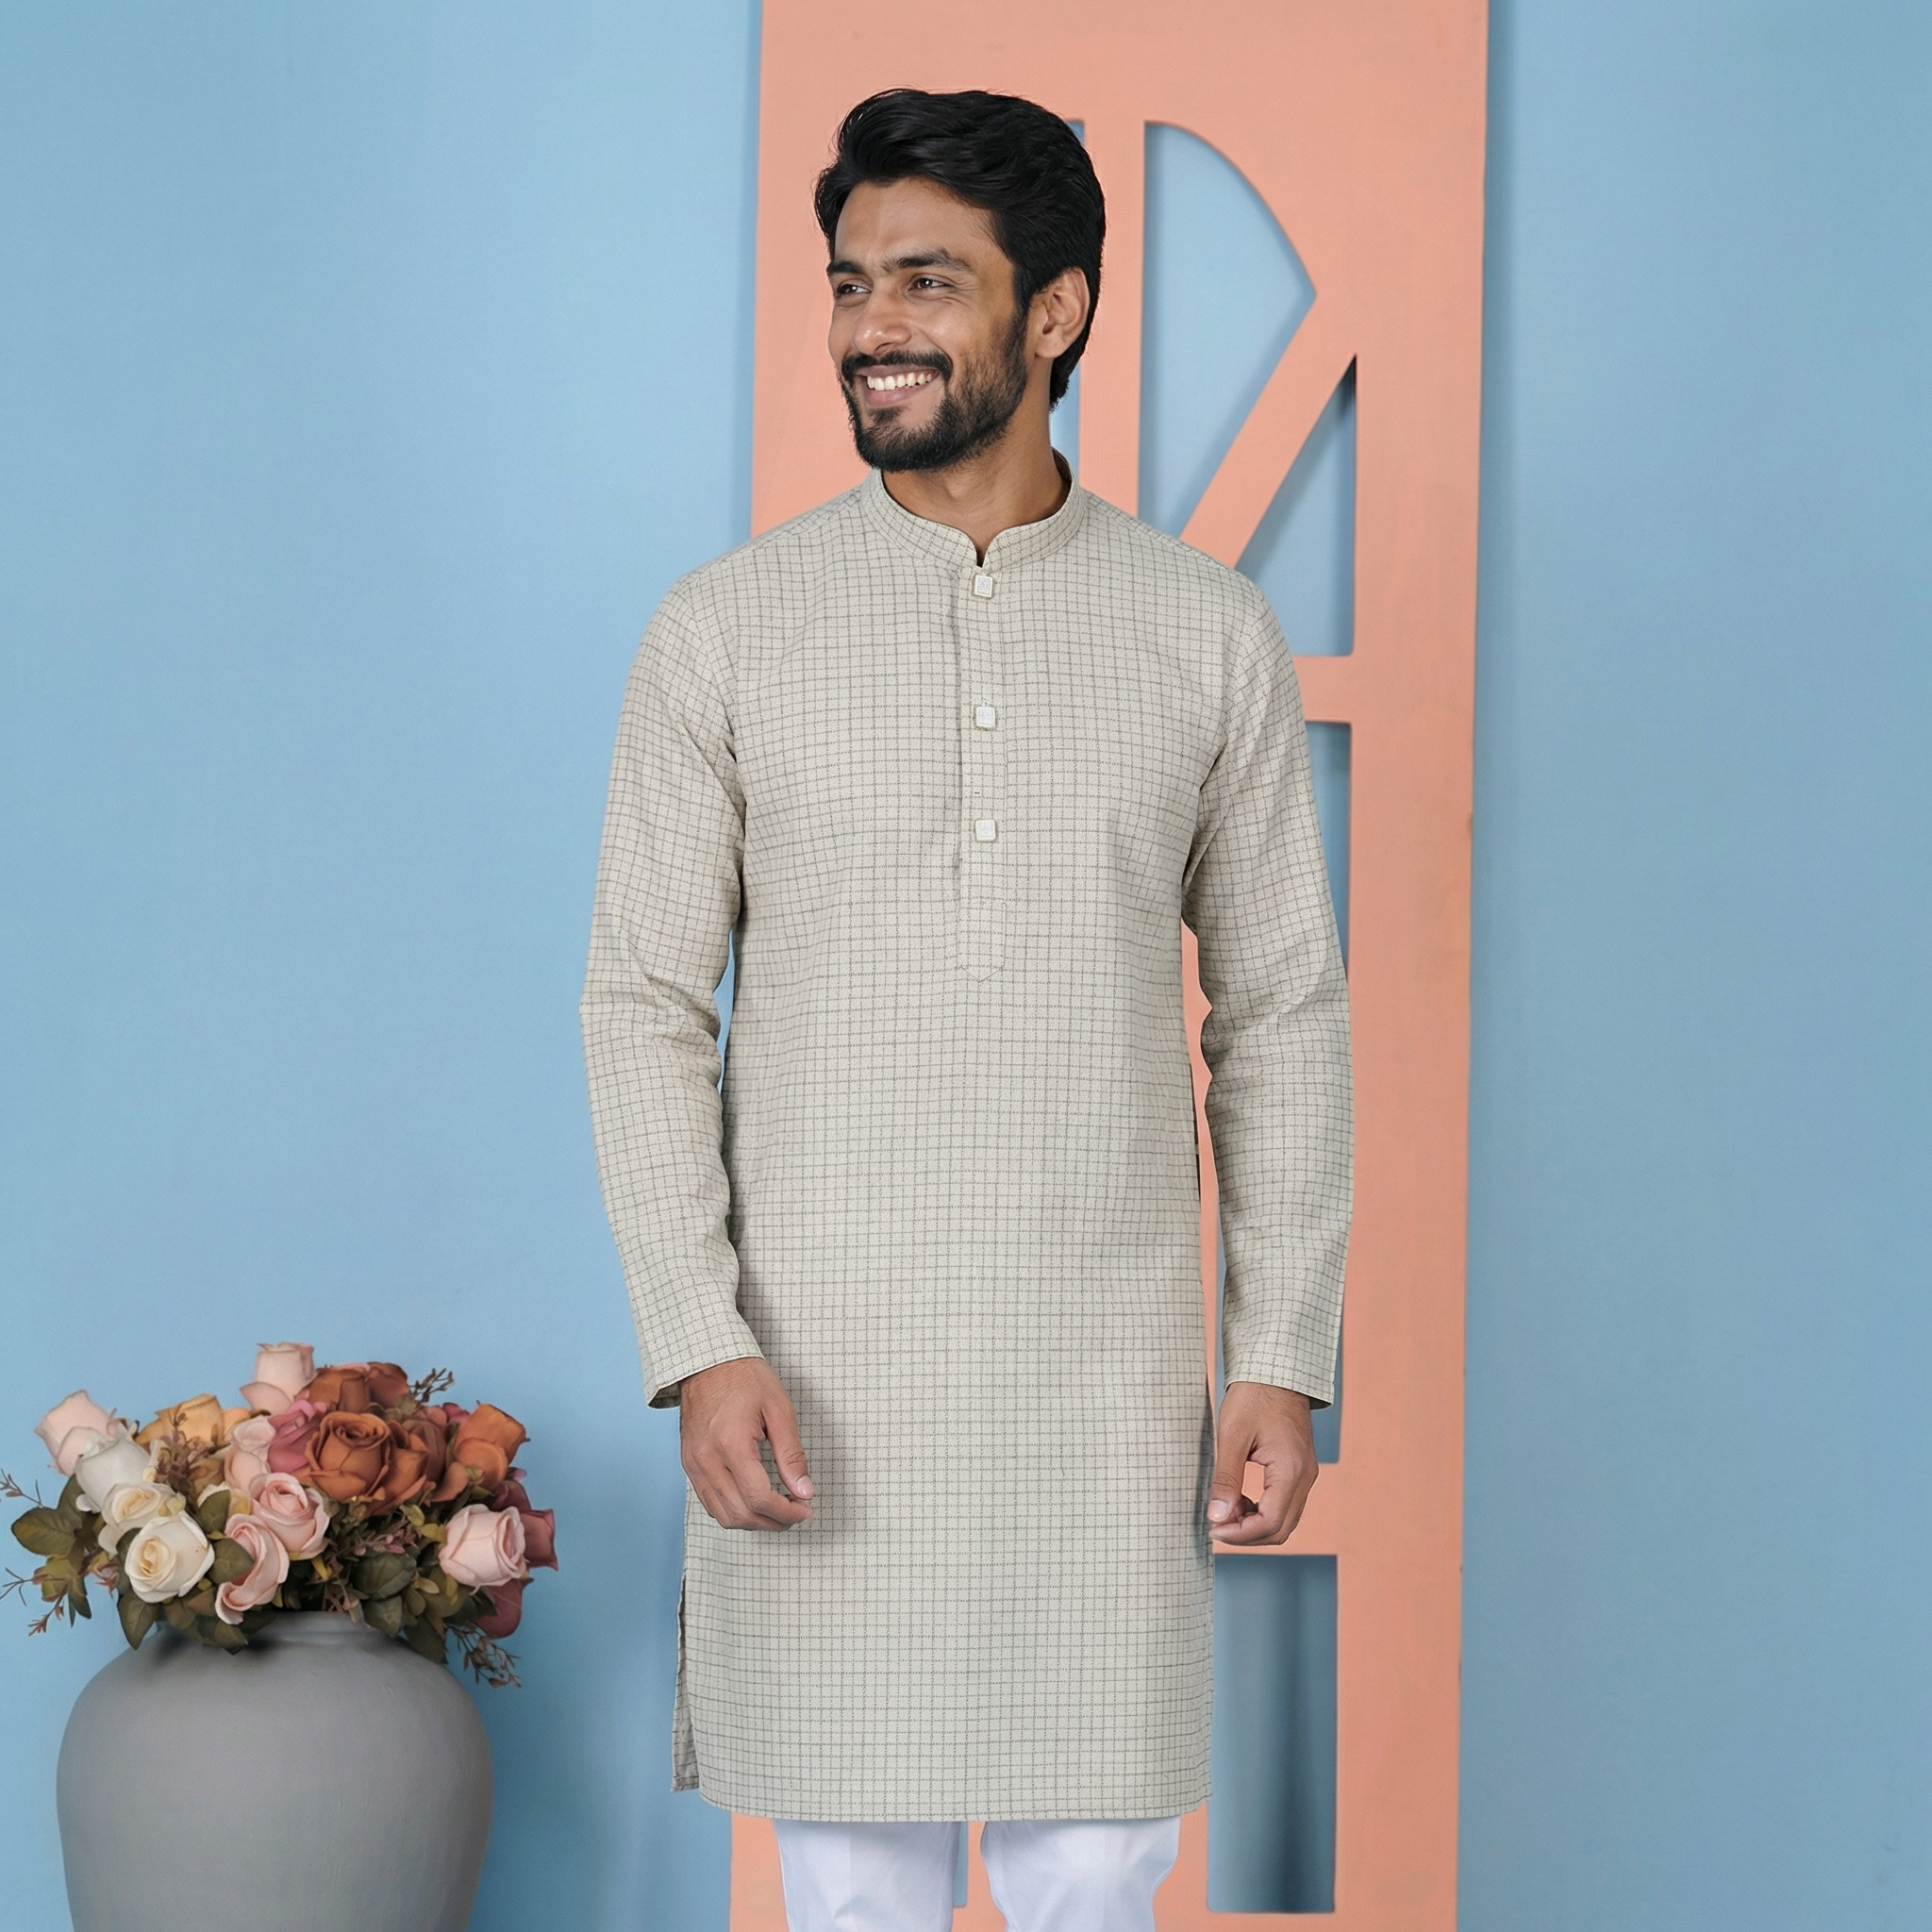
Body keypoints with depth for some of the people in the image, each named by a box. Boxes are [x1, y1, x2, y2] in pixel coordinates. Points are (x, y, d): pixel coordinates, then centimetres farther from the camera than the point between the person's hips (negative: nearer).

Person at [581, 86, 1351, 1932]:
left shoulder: (1207, 633, 3)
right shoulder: (728, 627, 0)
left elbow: (1280, 1015, 7)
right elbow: (644, 1004, 0)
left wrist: (1282, 1360, 0)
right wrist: (699, 1348, -10)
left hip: (1105, 1381, 1)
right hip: (819, 1380, 0)